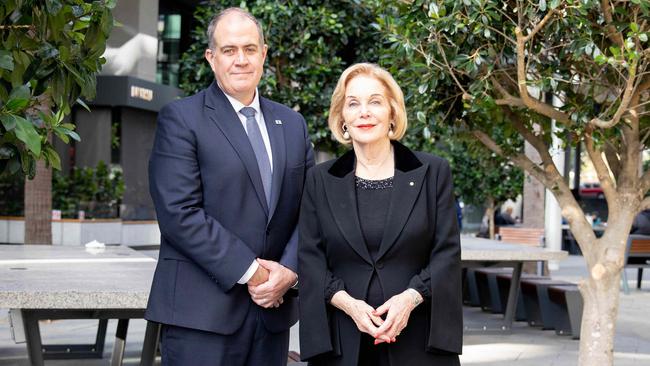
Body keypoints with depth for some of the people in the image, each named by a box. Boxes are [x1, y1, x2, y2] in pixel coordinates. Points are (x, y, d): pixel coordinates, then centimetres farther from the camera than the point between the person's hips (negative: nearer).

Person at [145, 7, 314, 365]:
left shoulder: (292, 124, 15)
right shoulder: (180, 119, -3)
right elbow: (179, 213, -13)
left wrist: (289, 270, -5)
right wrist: (250, 272, -13)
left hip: (273, 307, 5)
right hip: (202, 310, -5)